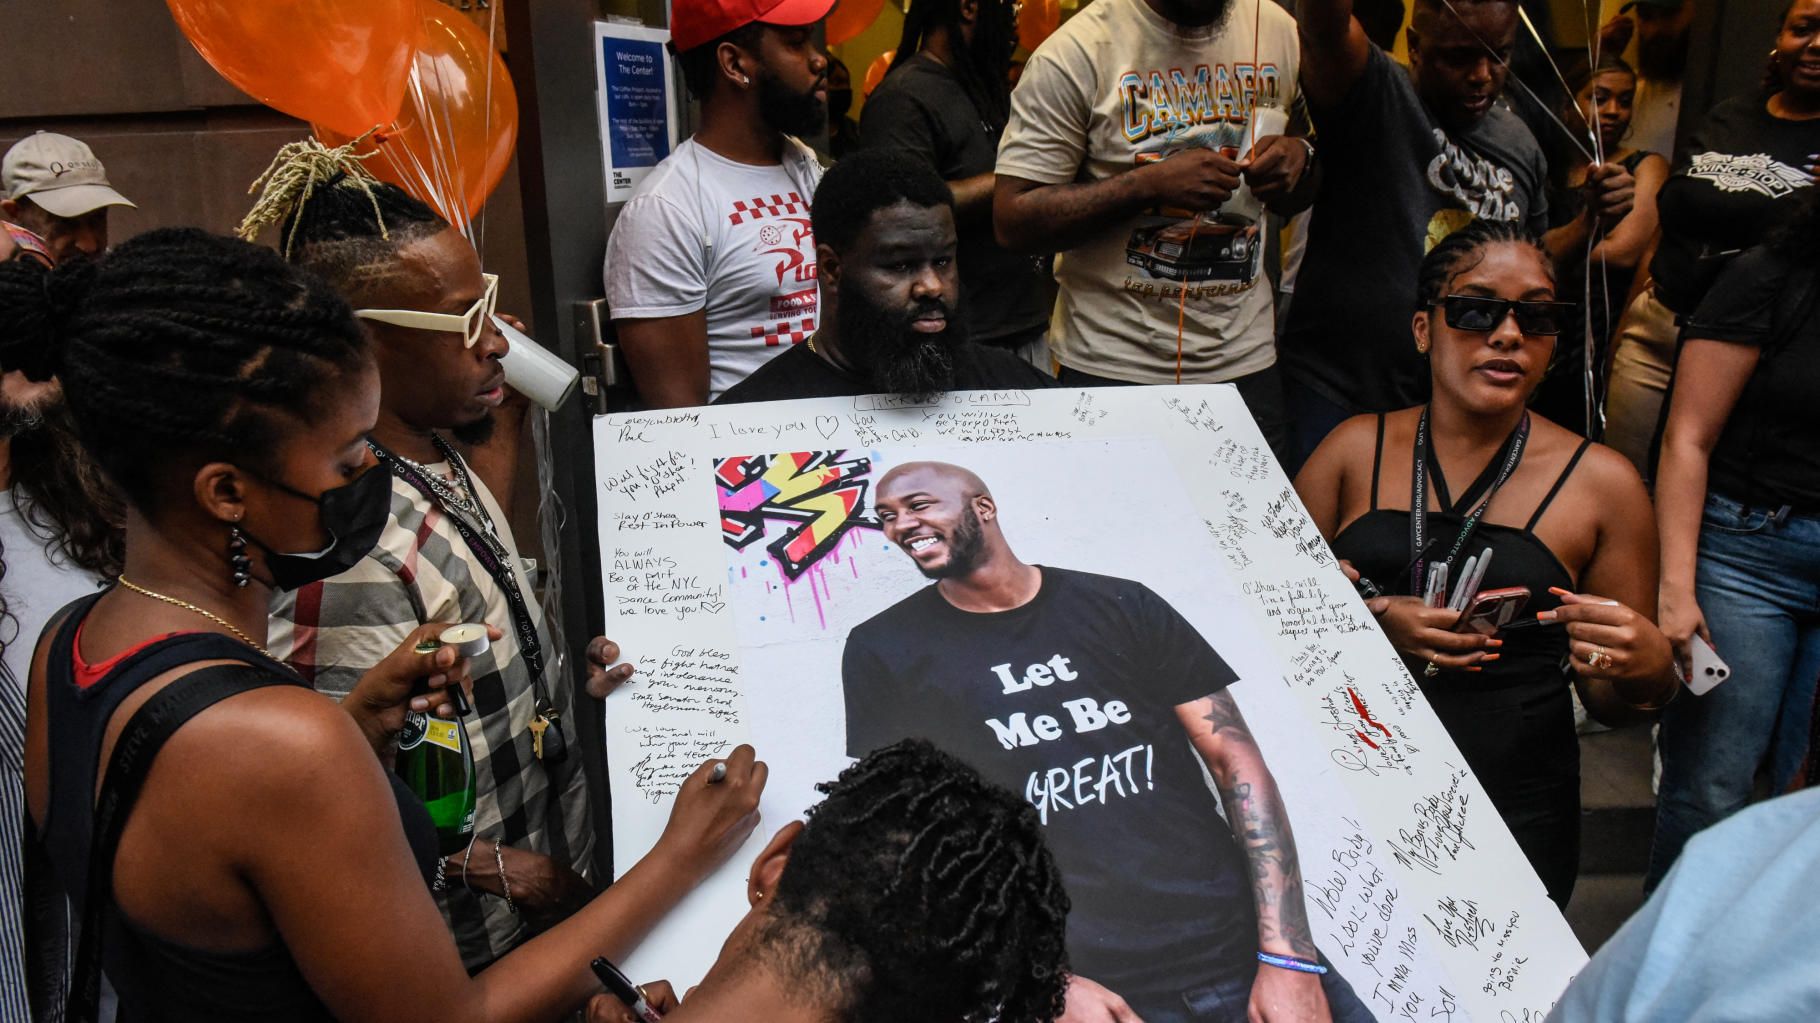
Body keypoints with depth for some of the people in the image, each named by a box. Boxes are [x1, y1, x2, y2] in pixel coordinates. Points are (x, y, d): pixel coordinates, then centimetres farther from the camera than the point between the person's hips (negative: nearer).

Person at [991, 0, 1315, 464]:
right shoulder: (1079, 49, -11)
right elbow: (1012, 219, -14)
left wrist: (1300, 157, -5)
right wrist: (1151, 182, -22)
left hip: (1246, 358, 5)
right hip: (1112, 366, -4)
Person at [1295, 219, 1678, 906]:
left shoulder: (1601, 483, 5)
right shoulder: (1355, 449, 7)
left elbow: (1609, 704, 11)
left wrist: (1647, 667, -11)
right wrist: (1369, 622, -11)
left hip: (1512, 813, 0)